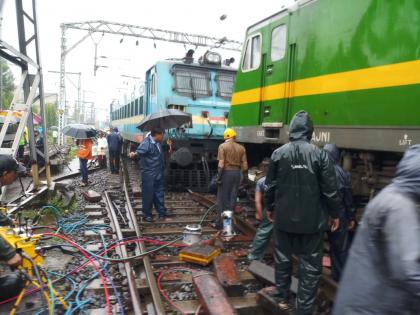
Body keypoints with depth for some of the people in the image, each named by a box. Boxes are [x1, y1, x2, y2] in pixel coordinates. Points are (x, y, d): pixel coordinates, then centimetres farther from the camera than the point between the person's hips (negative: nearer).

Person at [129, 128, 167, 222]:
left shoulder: (158, 142, 8)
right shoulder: (146, 143, -19)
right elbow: (139, 151, -38)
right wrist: (134, 154, -57)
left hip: (159, 173, 9)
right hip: (149, 174, -9)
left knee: (159, 194, 17)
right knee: (148, 194, 0)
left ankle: (162, 213, 28)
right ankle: (147, 215, 13)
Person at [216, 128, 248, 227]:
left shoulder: (223, 146, -5)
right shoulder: (241, 148, 8)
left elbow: (221, 163, -13)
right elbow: (244, 164, 5)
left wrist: (219, 176, -11)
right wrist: (245, 176, 13)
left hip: (226, 172, -4)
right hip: (237, 173, 4)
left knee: (223, 198, 3)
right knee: (232, 198, 11)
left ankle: (222, 222, 5)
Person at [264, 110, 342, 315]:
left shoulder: (278, 153, -3)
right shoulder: (319, 154, -9)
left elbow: (270, 185, 3)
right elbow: (329, 189, -6)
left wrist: (269, 207, 17)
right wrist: (335, 213, 7)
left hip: (284, 217, 3)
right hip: (311, 219, -2)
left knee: (282, 258, 18)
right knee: (310, 265, 8)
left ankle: (282, 298, 32)